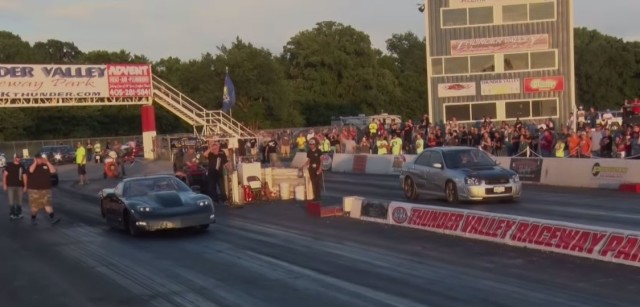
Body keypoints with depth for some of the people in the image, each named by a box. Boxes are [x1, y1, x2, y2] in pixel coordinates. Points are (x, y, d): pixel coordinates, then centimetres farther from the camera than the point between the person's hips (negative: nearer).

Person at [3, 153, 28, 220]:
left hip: (20, 186, 3)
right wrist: (4, 184, -7)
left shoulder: (22, 166, 9)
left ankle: (18, 214, 16)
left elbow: (24, 176, 10)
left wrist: (25, 186, 5)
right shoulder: (9, 166, 2)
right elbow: (4, 175, 1)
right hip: (10, 186, -3)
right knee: (11, 201, -5)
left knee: (19, 201, 6)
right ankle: (12, 214, -1)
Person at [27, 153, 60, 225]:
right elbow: (31, 170, -24)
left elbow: (53, 171, -8)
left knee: (47, 203, -6)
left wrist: (47, 162, -10)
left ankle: (52, 218, -12)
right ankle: (33, 219, 20)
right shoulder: (33, 165, -1)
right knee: (35, 205, 6)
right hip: (34, 189, -2)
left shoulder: (46, 165, 7)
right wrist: (35, 162, -18)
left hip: (45, 189, 2)